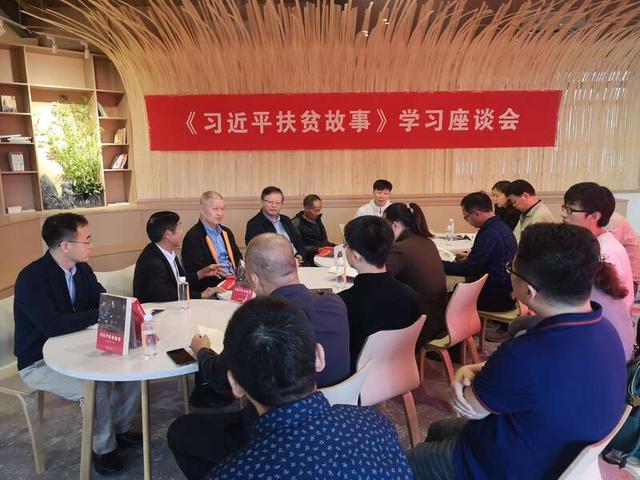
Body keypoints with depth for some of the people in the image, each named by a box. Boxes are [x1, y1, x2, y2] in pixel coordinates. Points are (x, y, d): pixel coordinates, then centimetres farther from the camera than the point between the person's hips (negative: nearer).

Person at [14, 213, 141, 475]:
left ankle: (119, 427, 14)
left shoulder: (82, 268, -1)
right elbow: (52, 326, -35)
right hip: (40, 362, -7)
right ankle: (104, 448, -1)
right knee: (96, 387, -29)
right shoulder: (32, 277, -25)